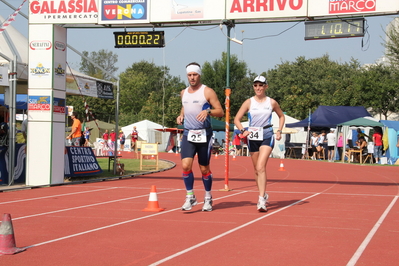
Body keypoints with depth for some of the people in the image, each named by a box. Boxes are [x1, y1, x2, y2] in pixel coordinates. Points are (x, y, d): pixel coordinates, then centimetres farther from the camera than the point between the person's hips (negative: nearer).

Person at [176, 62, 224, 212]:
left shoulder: (207, 92, -4)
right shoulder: (184, 93, 11)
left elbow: (220, 112, -7)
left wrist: (208, 111, -25)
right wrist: (181, 116, 7)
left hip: (204, 134, -4)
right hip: (188, 134, 4)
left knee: (204, 168, 5)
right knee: (185, 165, -13)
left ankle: (208, 198, 22)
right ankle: (190, 197, 1)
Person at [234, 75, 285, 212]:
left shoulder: (272, 102, 3)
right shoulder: (249, 102, 2)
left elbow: (281, 116, 20)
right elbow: (237, 119, 3)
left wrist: (279, 131, 7)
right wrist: (243, 130, -14)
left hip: (267, 137, -2)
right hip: (253, 137, 2)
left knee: (261, 167, -19)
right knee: (257, 170, 11)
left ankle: (261, 200, -22)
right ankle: (263, 194, 30)